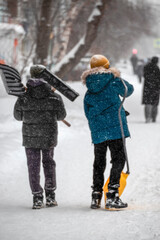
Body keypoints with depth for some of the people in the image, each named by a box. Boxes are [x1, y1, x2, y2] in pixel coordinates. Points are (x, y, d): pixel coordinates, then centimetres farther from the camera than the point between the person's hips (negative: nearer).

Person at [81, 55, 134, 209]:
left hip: (97, 131, 4)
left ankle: (96, 196, 13)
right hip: (115, 127, -4)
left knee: (99, 162, 14)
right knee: (118, 159, 0)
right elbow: (128, 90, 15)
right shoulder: (114, 81, -1)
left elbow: (88, 113, 12)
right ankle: (112, 196, -10)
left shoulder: (89, 92, 9)